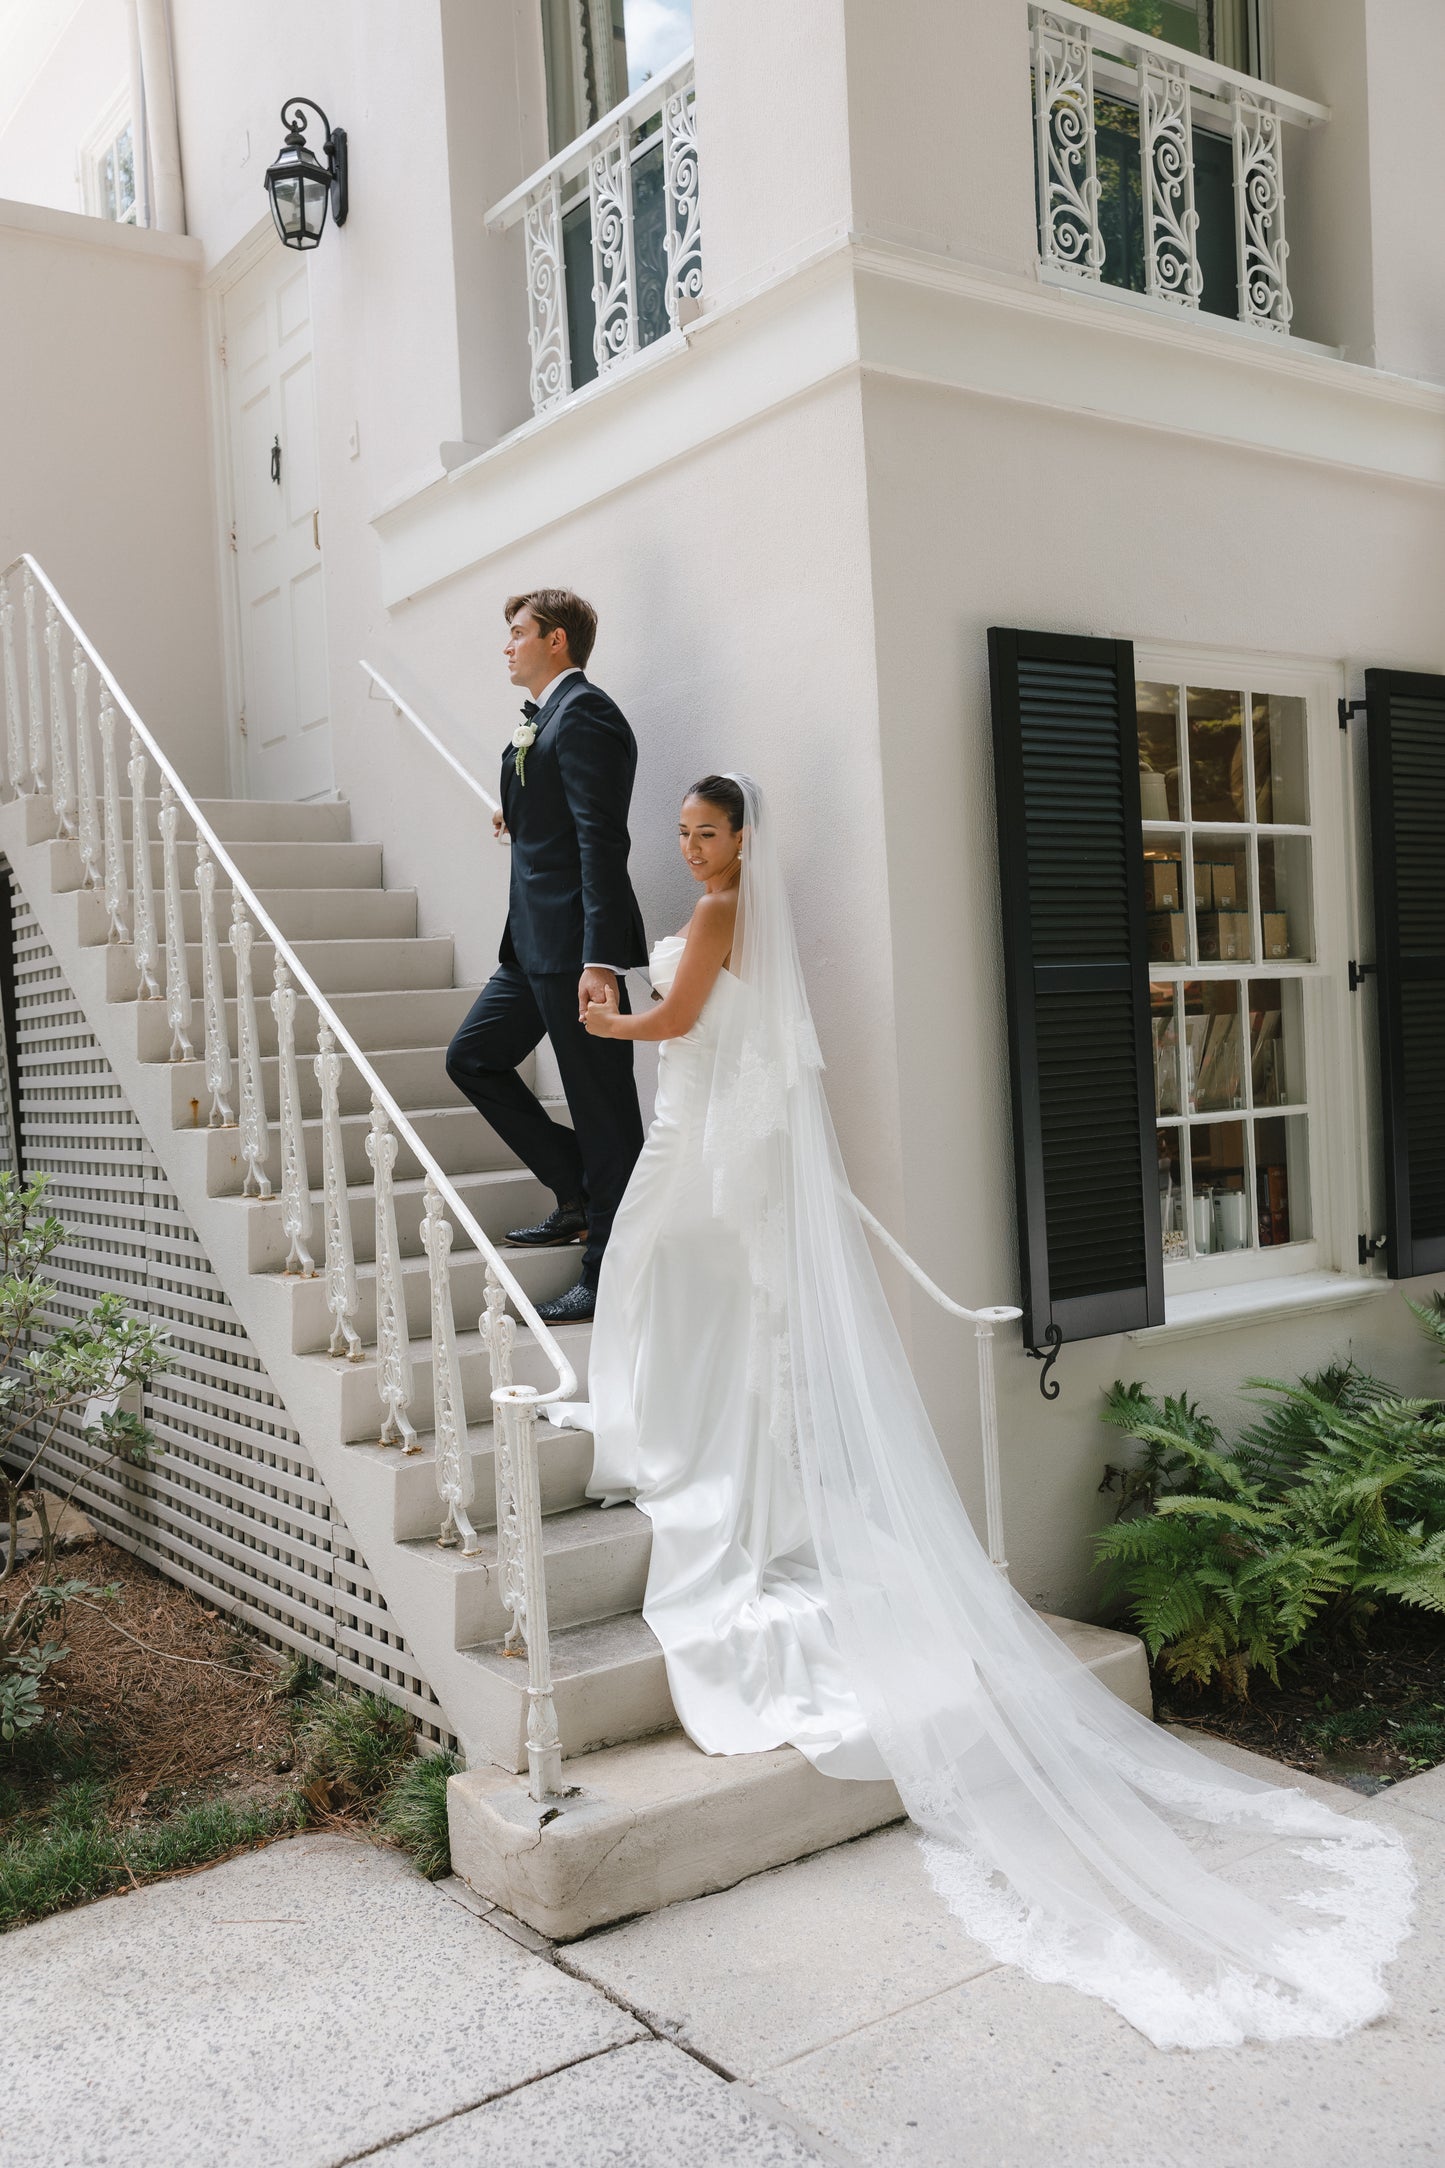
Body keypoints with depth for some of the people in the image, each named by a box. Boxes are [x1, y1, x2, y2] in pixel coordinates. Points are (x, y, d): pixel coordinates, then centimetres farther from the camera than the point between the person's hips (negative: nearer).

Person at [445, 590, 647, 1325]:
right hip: (535, 942, 11)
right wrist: (519, 815, 10)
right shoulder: (544, 718, 16)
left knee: (602, 1106, -3)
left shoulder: (584, 714, -13)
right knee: (471, 1058, 16)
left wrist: (601, 960, -26)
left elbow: (603, 842, -21)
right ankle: (578, 1197, 23)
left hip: (578, 944, -11)